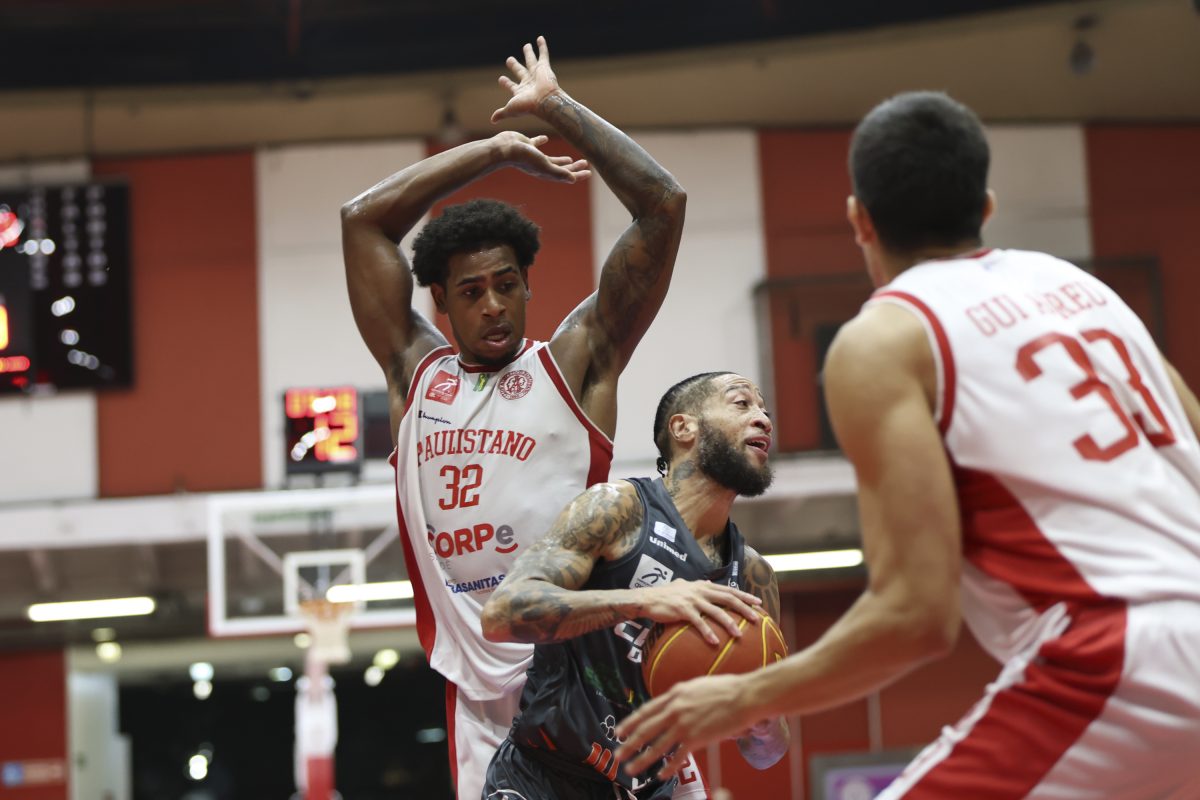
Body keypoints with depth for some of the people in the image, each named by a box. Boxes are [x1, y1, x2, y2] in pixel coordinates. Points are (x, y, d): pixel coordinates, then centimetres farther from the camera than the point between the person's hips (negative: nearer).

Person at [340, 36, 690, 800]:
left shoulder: (575, 360, 6)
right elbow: (362, 218, 14)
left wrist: (557, 106, 5)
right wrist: (499, 150, 15)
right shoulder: (415, 371, 16)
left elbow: (663, 205, -1)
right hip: (479, 692, 4)